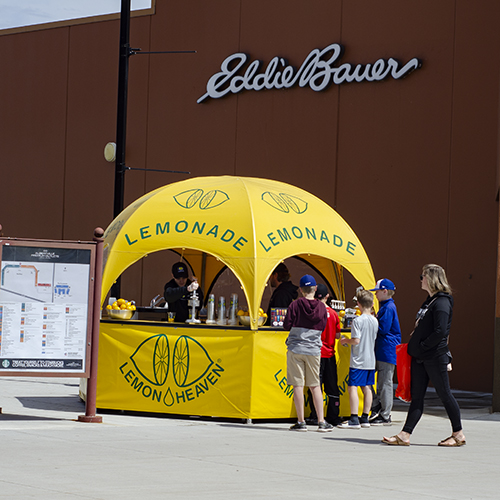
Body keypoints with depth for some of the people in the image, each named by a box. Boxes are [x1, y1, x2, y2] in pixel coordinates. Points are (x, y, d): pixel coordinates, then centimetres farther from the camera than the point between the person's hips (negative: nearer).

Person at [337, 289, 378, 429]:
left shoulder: (358, 320, -14)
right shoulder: (375, 321, 7)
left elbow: (356, 340, -20)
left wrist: (345, 341, 0)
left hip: (358, 361, -7)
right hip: (371, 360, 7)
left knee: (352, 387, -6)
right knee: (367, 388, 12)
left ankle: (354, 419, -11)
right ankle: (365, 418, 16)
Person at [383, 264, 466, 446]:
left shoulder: (442, 303, -14)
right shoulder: (430, 301, 15)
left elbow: (440, 332, -23)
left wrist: (422, 346, -17)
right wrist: (414, 346, 12)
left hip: (435, 357, -9)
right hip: (420, 358, 9)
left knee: (444, 394, 1)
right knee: (416, 397, 5)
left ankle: (458, 434, 12)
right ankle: (404, 435, 2)